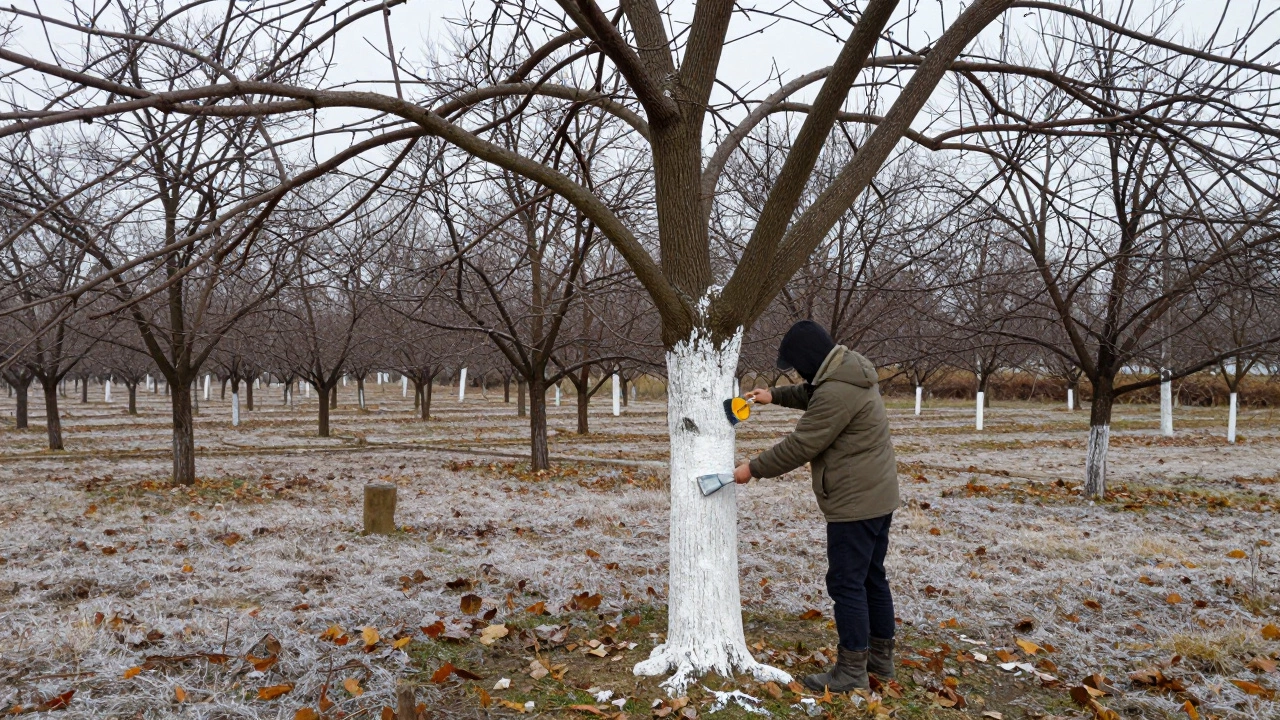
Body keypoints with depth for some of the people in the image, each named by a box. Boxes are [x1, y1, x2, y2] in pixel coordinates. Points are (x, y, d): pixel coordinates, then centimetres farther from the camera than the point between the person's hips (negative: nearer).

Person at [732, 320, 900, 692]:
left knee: (846, 583, -2)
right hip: (878, 496, 11)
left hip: (855, 502, -11)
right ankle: (881, 656, 28)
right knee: (872, 577, 18)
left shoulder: (837, 392, -25)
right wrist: (776, 395, 21)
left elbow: (800, 445, -21)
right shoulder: (851, 371, 8)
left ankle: (852, 669, 7)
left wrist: (754, 469, -11)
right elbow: (812, 394, 29)